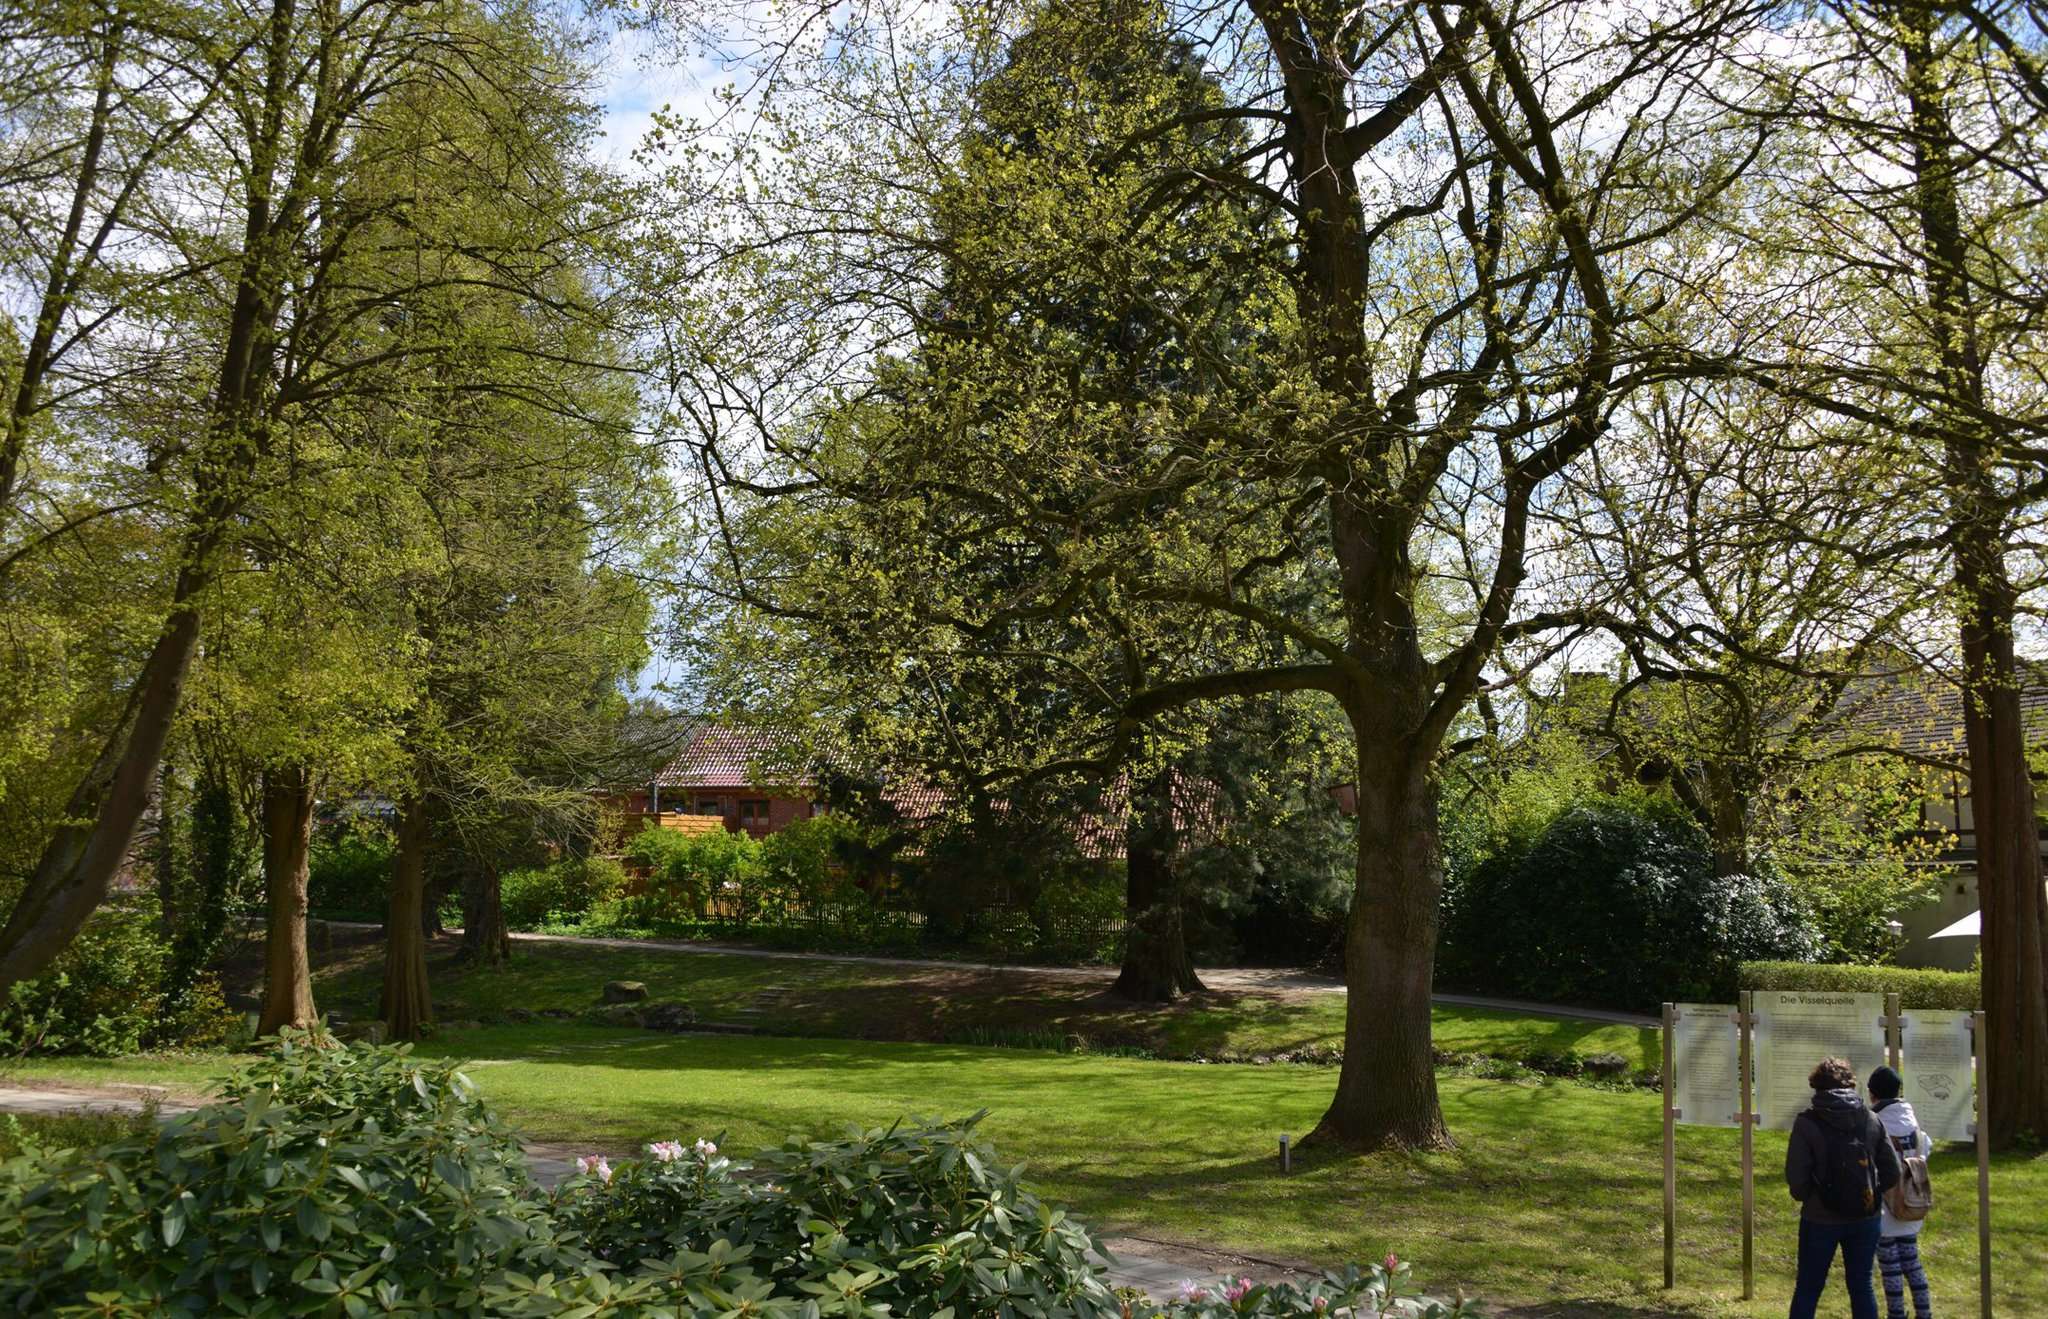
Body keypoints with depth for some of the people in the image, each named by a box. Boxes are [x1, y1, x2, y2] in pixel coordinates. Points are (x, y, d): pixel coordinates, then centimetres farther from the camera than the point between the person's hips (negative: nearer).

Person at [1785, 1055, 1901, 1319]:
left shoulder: (1807, 1123, -12)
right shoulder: (1871, 1120, -1)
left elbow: (1795, 1175, -13)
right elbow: (1892, 1171, 1)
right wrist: (1871, 1194, 15)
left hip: (1820, 1219, -3)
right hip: (1865, 1218, 3)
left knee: (1808, 1288, 9)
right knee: (1862, 1285, 13)